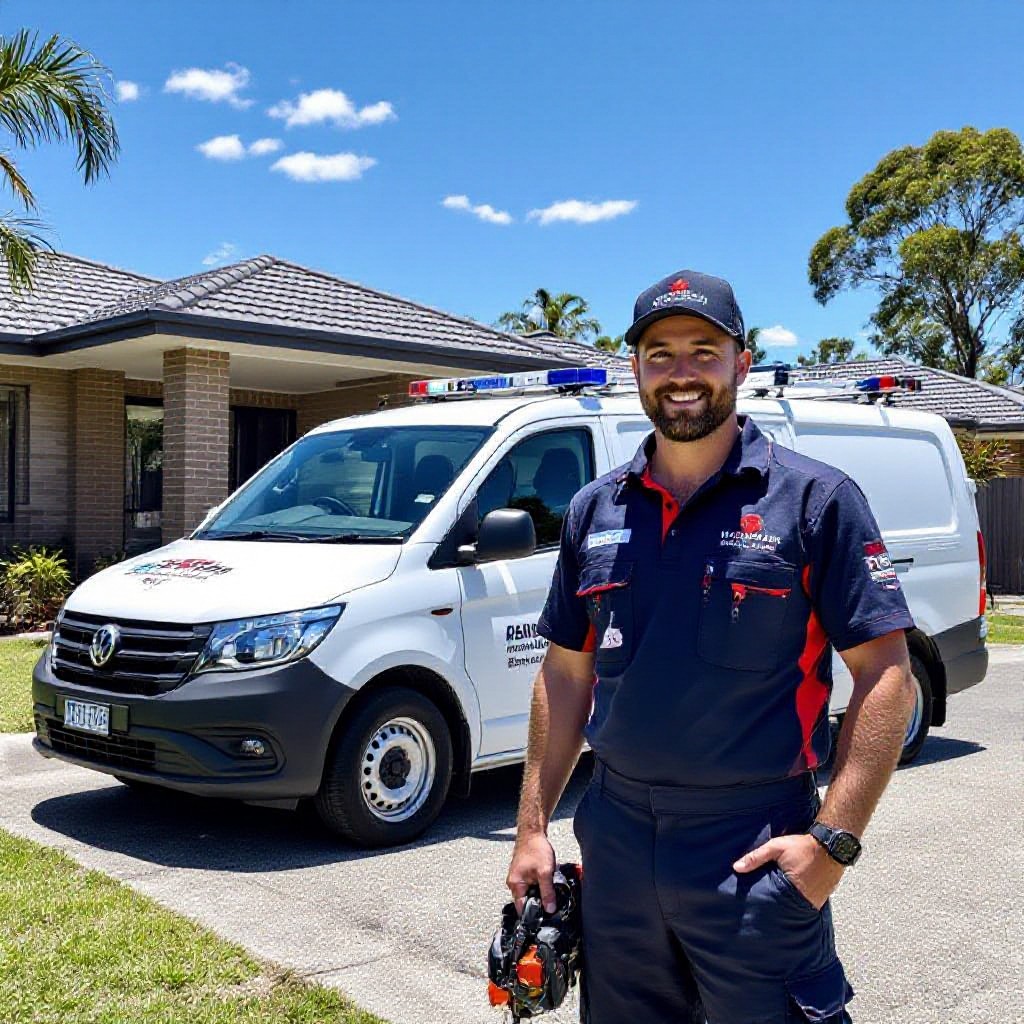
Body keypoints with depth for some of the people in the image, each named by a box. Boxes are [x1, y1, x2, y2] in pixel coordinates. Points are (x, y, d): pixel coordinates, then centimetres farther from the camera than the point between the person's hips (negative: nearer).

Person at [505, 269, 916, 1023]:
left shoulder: (815, 499, -6)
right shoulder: (595, 511, 7)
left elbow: (885, 672, -9)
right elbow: (566, 674, 11)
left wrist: (834, 839, -16)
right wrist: (533, 825, 7)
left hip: (756, 857, -4)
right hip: (615, 843, 5)